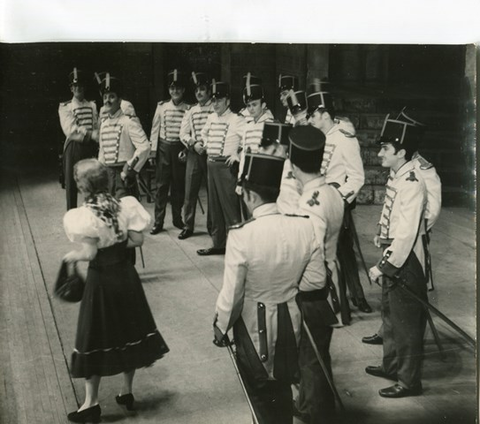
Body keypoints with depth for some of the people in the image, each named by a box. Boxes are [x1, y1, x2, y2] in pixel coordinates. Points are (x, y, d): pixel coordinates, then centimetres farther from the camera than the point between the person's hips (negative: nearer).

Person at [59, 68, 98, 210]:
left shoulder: (92, 105, 12)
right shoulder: (65, 107, 0)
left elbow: (97, 128, 6)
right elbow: (70, 130, -12)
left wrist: (84, 134, -11)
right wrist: (89, 134, -15)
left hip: (90, 148, 3)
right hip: (73, 148, -3)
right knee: (71, 184, 0)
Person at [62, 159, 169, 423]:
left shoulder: (85, 215, -20)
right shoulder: (124, 206, -6)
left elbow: (90, 254, -20)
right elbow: (137, 240, -3)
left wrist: (72, 257, -1)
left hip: (101, 280, -5)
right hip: (125, 275, 5)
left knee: (95, 339, 8)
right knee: (128, 332, 19)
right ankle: (127, 391, 32)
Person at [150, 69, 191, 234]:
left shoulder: (188, 109, 1)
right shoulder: (161, 107, 5)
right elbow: (155, 129, 6)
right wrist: (152, 151, 2)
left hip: (180, 148, 0)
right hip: (164, 148, 0)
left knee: (179, 185, 8)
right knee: (161, 185, 1)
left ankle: (177, 219, 21)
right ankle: (158, 221, 6)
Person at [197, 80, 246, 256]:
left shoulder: (236, 120, -11)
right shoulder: (211, 118, 12)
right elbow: (204, 134, 32)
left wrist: (238, 155, -16)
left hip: (226, 165, -8)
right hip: (211, 164, 8)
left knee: (230, 205, -6)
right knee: (214, 206, 14)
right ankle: (218, 244, 24)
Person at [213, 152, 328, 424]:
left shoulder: (242, 236, -27)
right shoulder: (307, 227, -14)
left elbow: (232, 293, -19)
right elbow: (314, 281, -6)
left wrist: (221, 327, -3)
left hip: (255, 324, -4)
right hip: (291, 318, 4)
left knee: (261, 390, 18)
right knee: (282, 384, 25)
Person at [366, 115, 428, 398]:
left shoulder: (412, 183, -23)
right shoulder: (397, 177, 6)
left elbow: (407, 234, -27)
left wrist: (384, 266, -25)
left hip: (406, 261, -10)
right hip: (392, 256, 10)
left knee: (407, 321, 3)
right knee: (390, 315, 22)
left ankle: (409, 380, 16)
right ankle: (392, 366, 39)